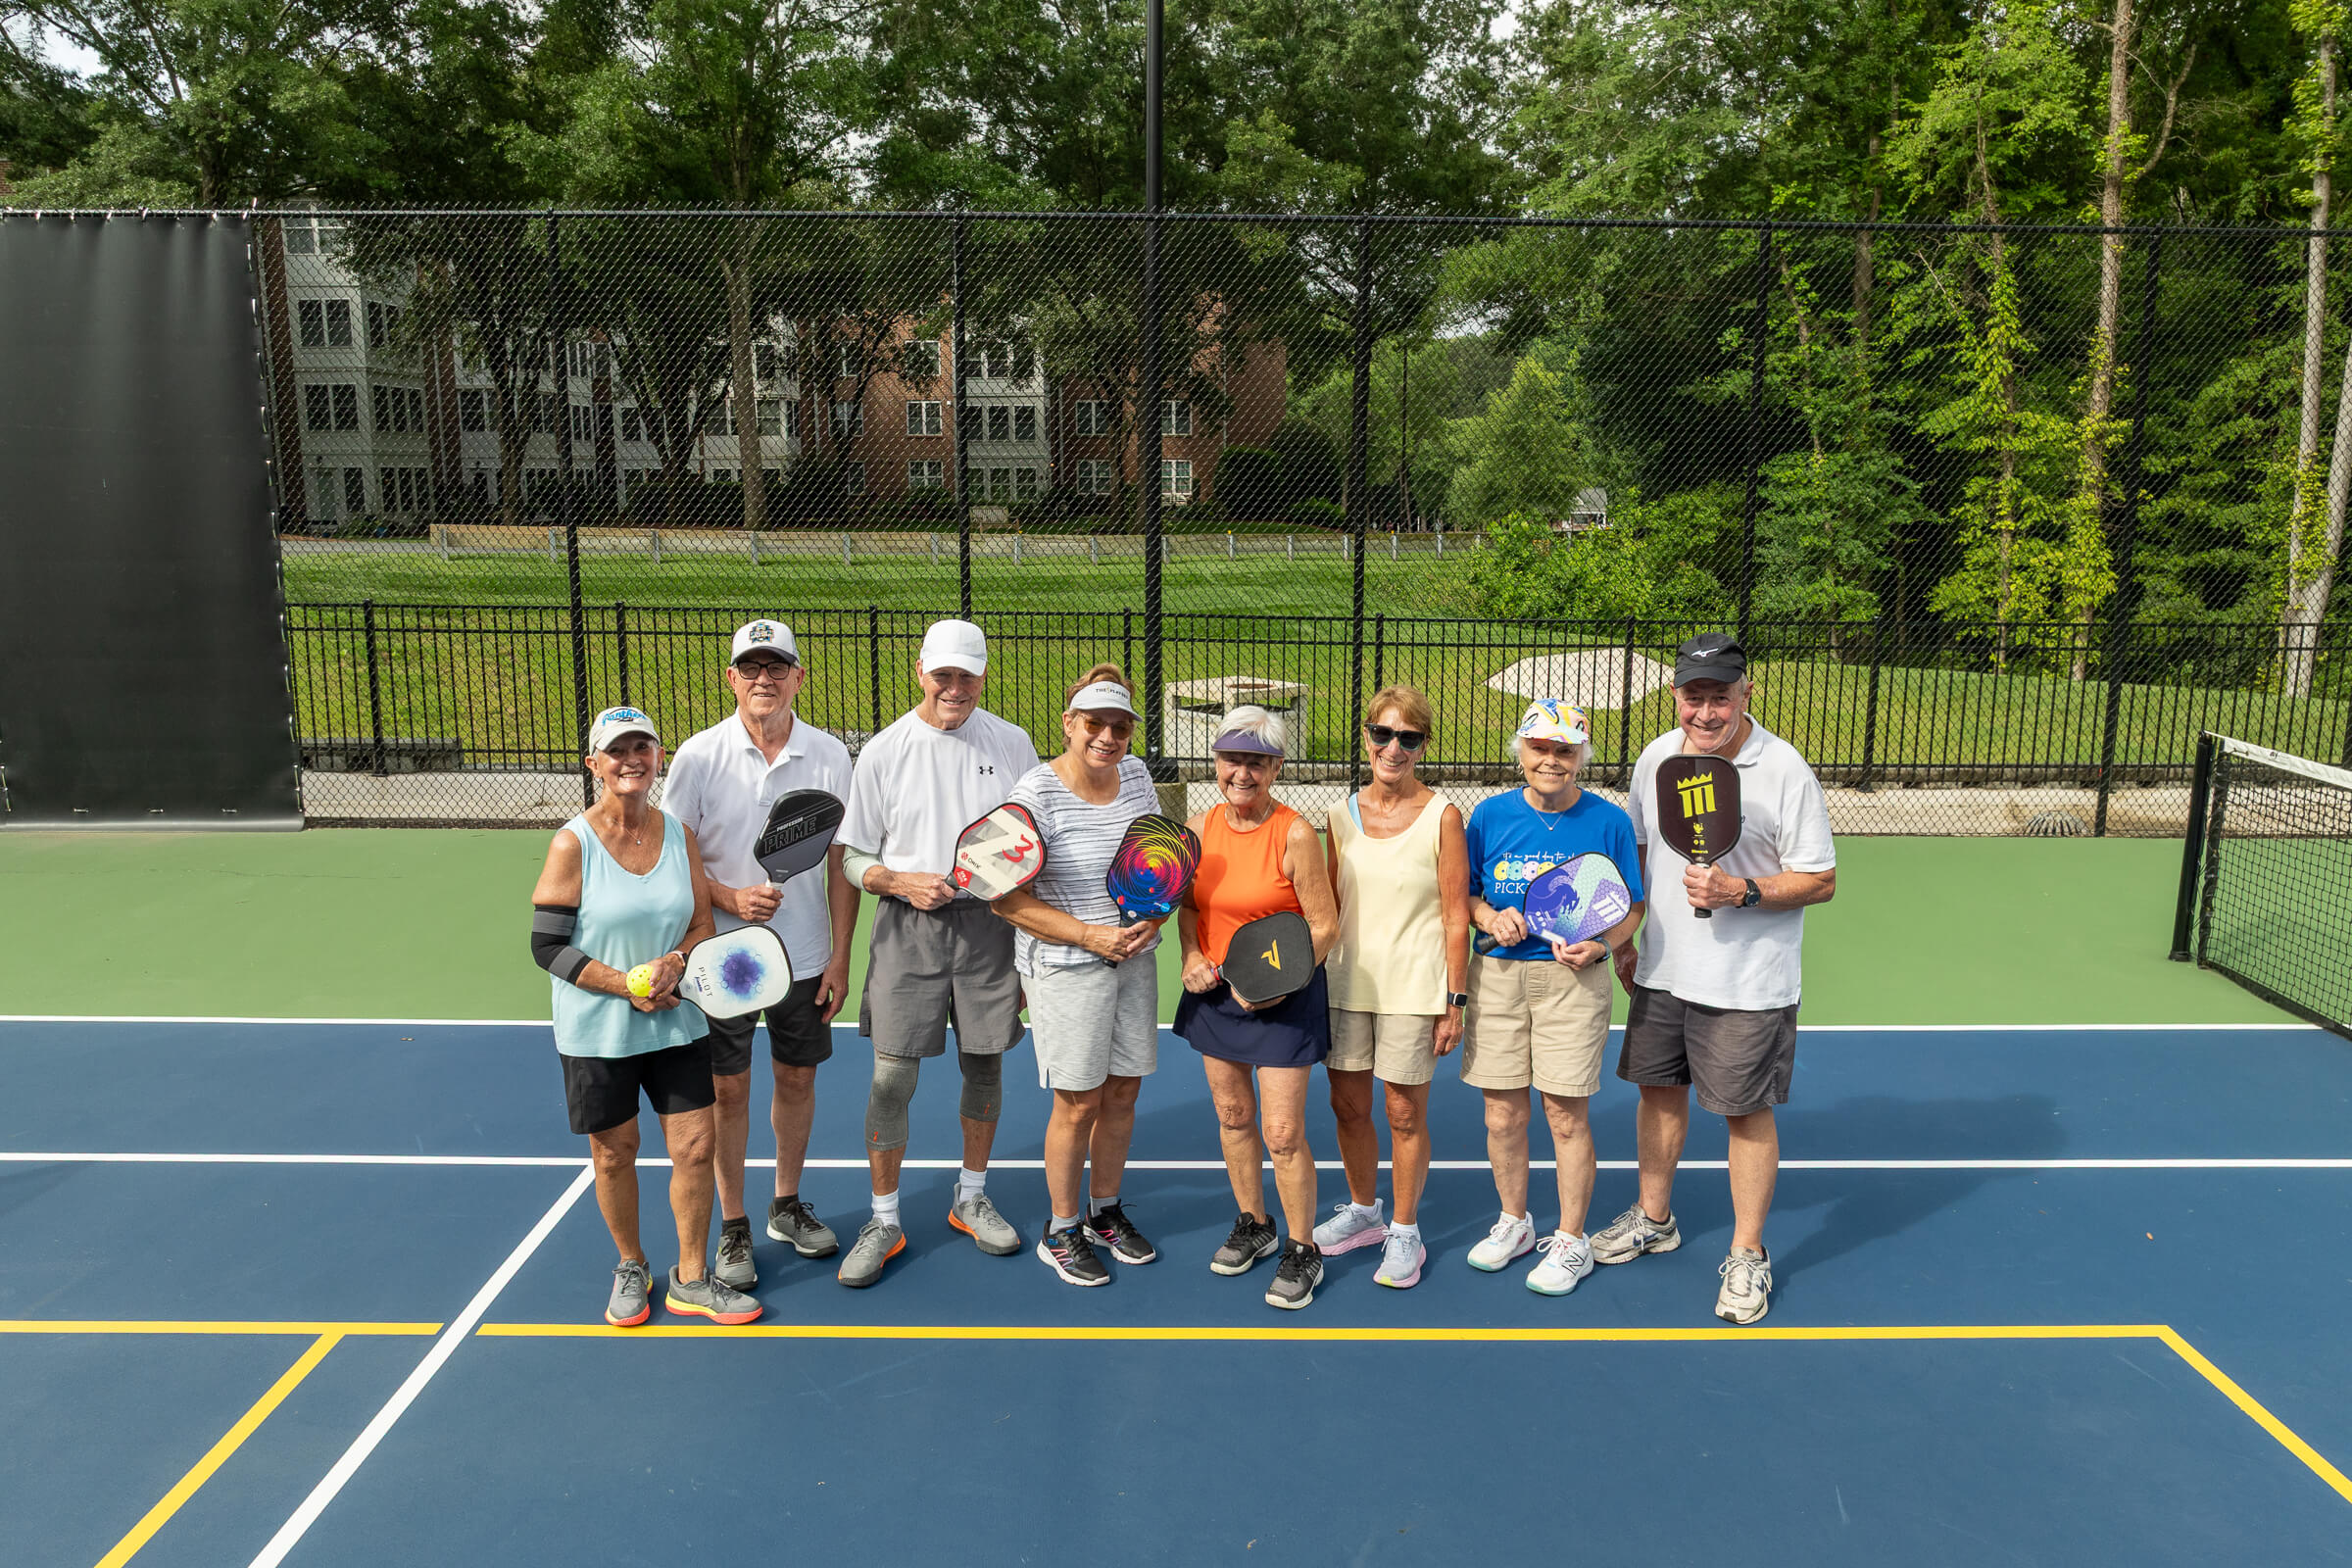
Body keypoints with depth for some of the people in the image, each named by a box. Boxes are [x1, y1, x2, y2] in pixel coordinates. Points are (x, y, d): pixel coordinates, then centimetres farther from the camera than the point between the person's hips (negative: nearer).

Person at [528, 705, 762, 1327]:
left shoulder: (679, 833, 0)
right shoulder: (573, 844, -11)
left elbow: (703, 923, 6)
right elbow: (547, 947, -10)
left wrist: (675, 963, -16)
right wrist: (627, 986, -17)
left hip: (676, 1022, 3)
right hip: (596, 1033, -3)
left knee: (696, 1145, 3)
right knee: (614, 1154, 10)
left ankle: (691, 1279, 21)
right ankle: (631, 1268, 35)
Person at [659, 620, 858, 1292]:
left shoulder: (830, 756, -4)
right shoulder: (699, 756, -8)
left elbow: (841, 864, 0)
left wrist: (839, 957, -2)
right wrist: (731, 897, -20)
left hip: (805, 956, 2)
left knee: (797, 1078, 14)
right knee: (727, 1088, 6)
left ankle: (787, 1206, 34)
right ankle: (733, 1226, 22)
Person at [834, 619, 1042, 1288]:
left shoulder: (1012, 744, 3)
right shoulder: (884, 751, -2)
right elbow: (853, 856, 2)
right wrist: (902, 882, -16)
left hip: (990, 924, 2)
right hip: (908, 929, -2)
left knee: (984, 1064, 11)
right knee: (892, 1076, -2)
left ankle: (971, 1199, 30)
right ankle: (884, 1221, 14)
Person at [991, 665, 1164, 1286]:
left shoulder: (1135, 774, 3)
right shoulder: (1036, 793, -16)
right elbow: (1007, 899, -16)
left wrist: (1152, 916, -6)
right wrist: (1092, 936, -21)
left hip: (1133, 959, 6)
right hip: (1065, 970, -6)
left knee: (1122, 1093, 14)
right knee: (1079, 1103, 1)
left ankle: (1105, 1211, 34)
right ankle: (1061, 1232, 21)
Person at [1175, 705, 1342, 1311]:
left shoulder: (1295, 835, -17)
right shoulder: (1200, 828, -1)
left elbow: (1324, 927, -13)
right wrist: (1192, 956, -4)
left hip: (1283, 998, -5)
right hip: (1214, 991, 5)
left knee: (1283, 1134, -4)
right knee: (1232, 1116, 17)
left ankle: (1302, 1252, 16)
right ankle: (1253, 1225, 38)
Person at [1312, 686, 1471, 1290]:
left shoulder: (1441, 816, -8)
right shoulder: (1343, 814, 5)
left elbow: (1456, 917, -7)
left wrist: (1455, 1002, -9)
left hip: (1413, 988, -4)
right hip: (1347, 983, 4)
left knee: (1405, 1114, 5)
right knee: (1348, 1106, 12)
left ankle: (1404, 1231, 23)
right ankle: (1362, 1213, 34)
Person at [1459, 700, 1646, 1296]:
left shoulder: (1608, 822, -2)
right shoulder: (1490, 815, 3)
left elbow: (1631, 910, 3)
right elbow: (1467, 895, 12)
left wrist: (1600, 945, -16)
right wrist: (1491, 918, -9)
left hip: (1572, 980, -2)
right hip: (1497, 976, 2)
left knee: (1567, 1116, 2)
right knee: (1503, 1117, 8)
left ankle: (1571, 1241, 21)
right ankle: (1514, 1223, 31)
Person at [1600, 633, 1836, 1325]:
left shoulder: (1784, 769, -15)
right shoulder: (1656, 756, 0)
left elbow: (1821, 880, -12)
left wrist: (1741, 892, -26)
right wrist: (1620, 937, 13)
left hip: (1748, 984, -5)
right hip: (1662, 971, 5)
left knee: (1747, 1112, 4)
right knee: (1659, 1090, 17)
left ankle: (1748, 1256, 21)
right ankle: (1654, 1219, 38)